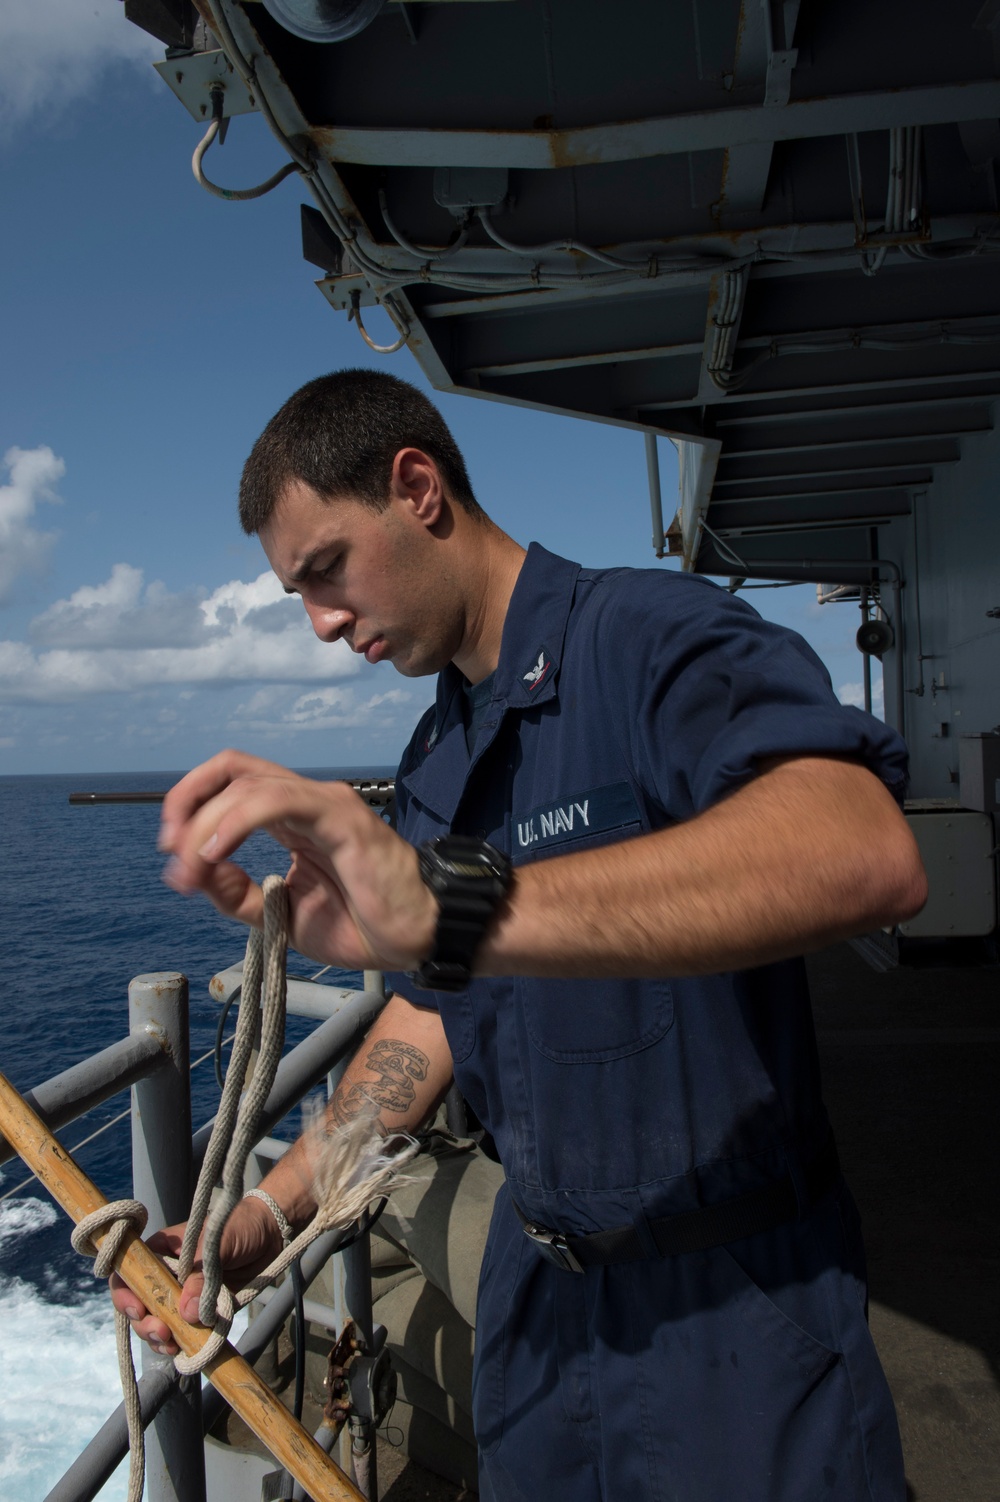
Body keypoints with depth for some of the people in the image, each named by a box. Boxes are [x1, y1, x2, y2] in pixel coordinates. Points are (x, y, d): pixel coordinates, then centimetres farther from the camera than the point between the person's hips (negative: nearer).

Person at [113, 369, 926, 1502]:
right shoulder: (432, 763, 6)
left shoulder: (651, 634, -20)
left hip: (730, 1287, -7)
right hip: (535, 1276, 7)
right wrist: (253, 1227, -1)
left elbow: (866, 853, -39)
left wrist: (451, 906, -49)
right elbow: (429, 1014, 8)